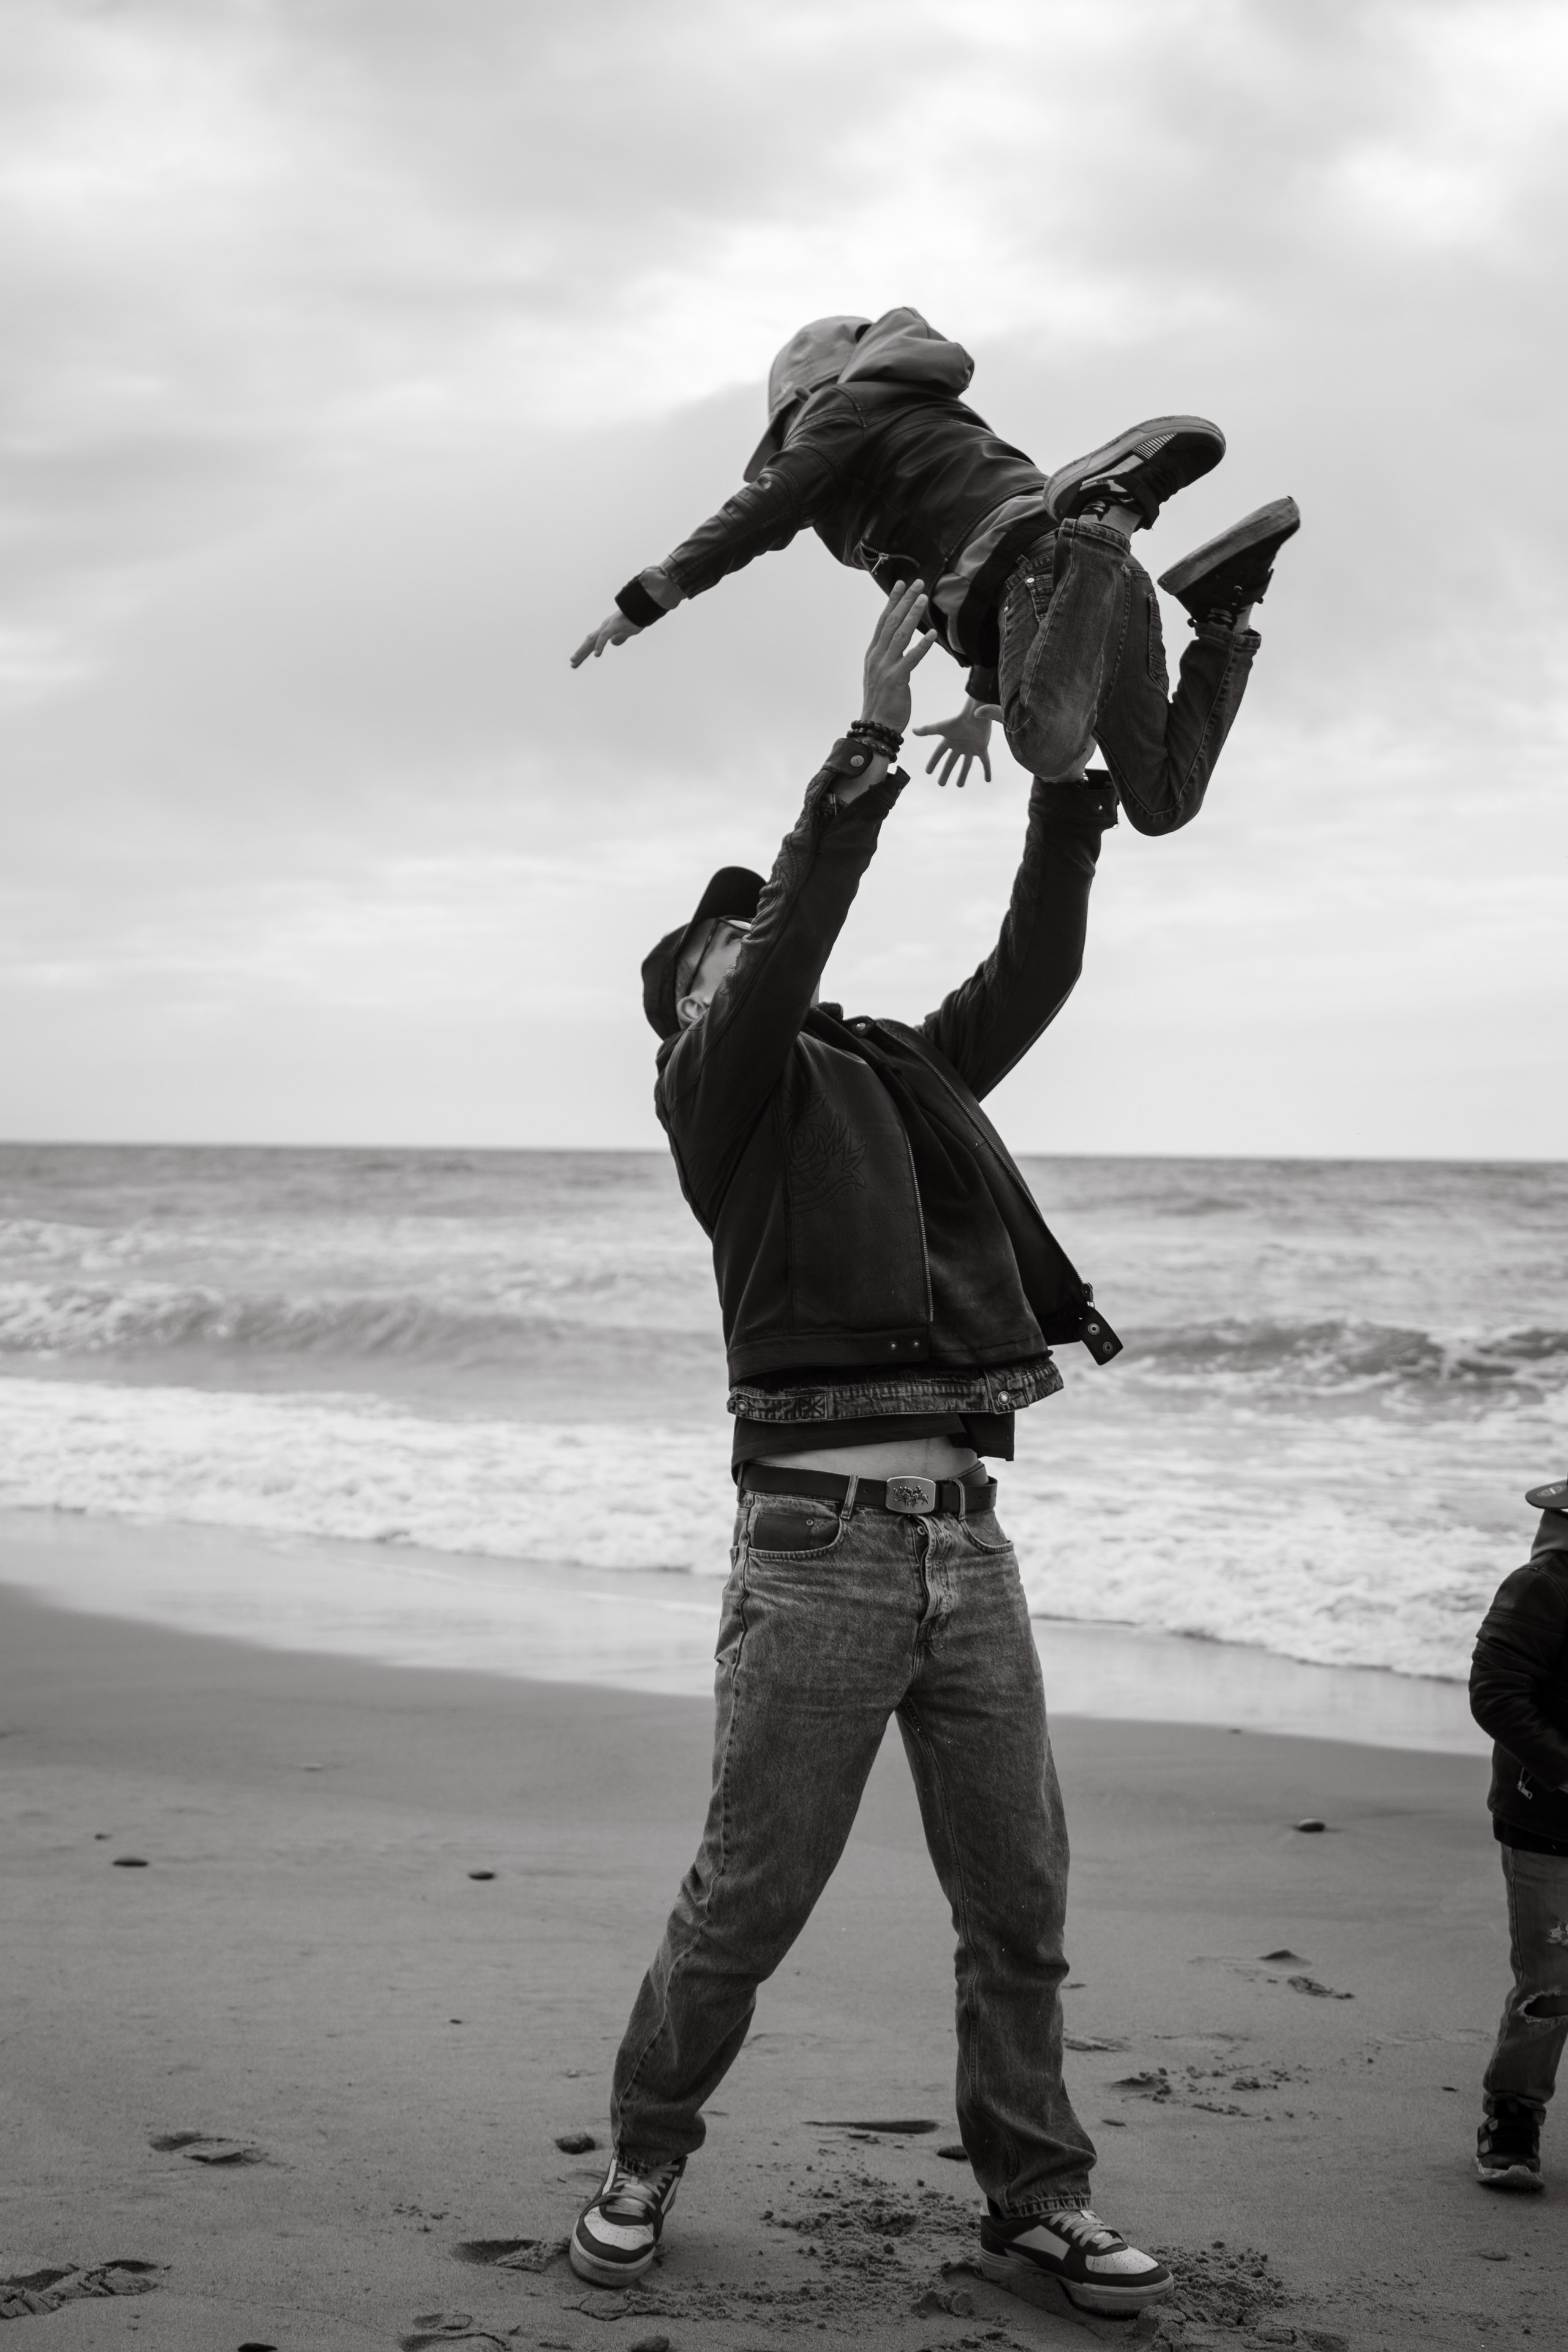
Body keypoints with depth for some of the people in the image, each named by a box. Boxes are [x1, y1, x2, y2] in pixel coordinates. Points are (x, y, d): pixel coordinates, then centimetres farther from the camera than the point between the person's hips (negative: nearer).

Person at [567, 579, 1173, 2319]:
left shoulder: (902, 1072, 21)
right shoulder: (718, 1086, 2)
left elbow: (1036, 965, 18)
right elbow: (799, 928, -15)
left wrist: (1067, 771, 11)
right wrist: (872, 738, -15)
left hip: (969, 1541, 6)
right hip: (820, 1543, -6)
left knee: (1020, 1904, 9)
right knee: (744, 1904, 3)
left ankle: (1035, 2202, 21)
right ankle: (644, 2159, 22)